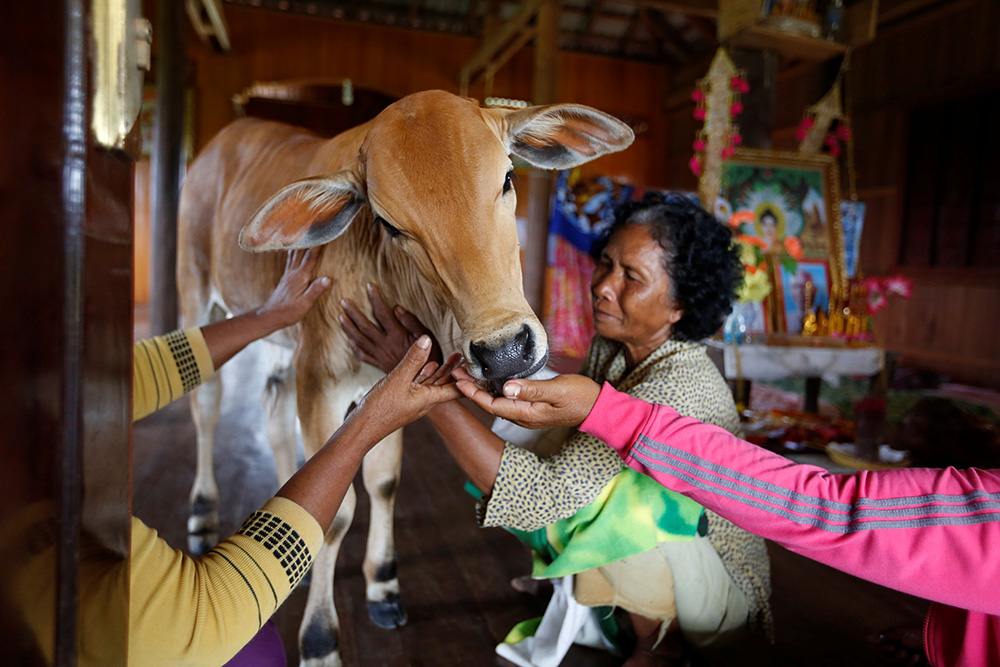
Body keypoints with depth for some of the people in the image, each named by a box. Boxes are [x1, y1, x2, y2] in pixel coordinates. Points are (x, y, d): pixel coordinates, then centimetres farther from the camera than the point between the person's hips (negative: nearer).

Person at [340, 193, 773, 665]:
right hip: (659, 565, 8)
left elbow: (542, 494, -40)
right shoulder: (611, 347, -8)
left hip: (724, 594, -7)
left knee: (617, 494, -35)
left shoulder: (684, 387, -33)